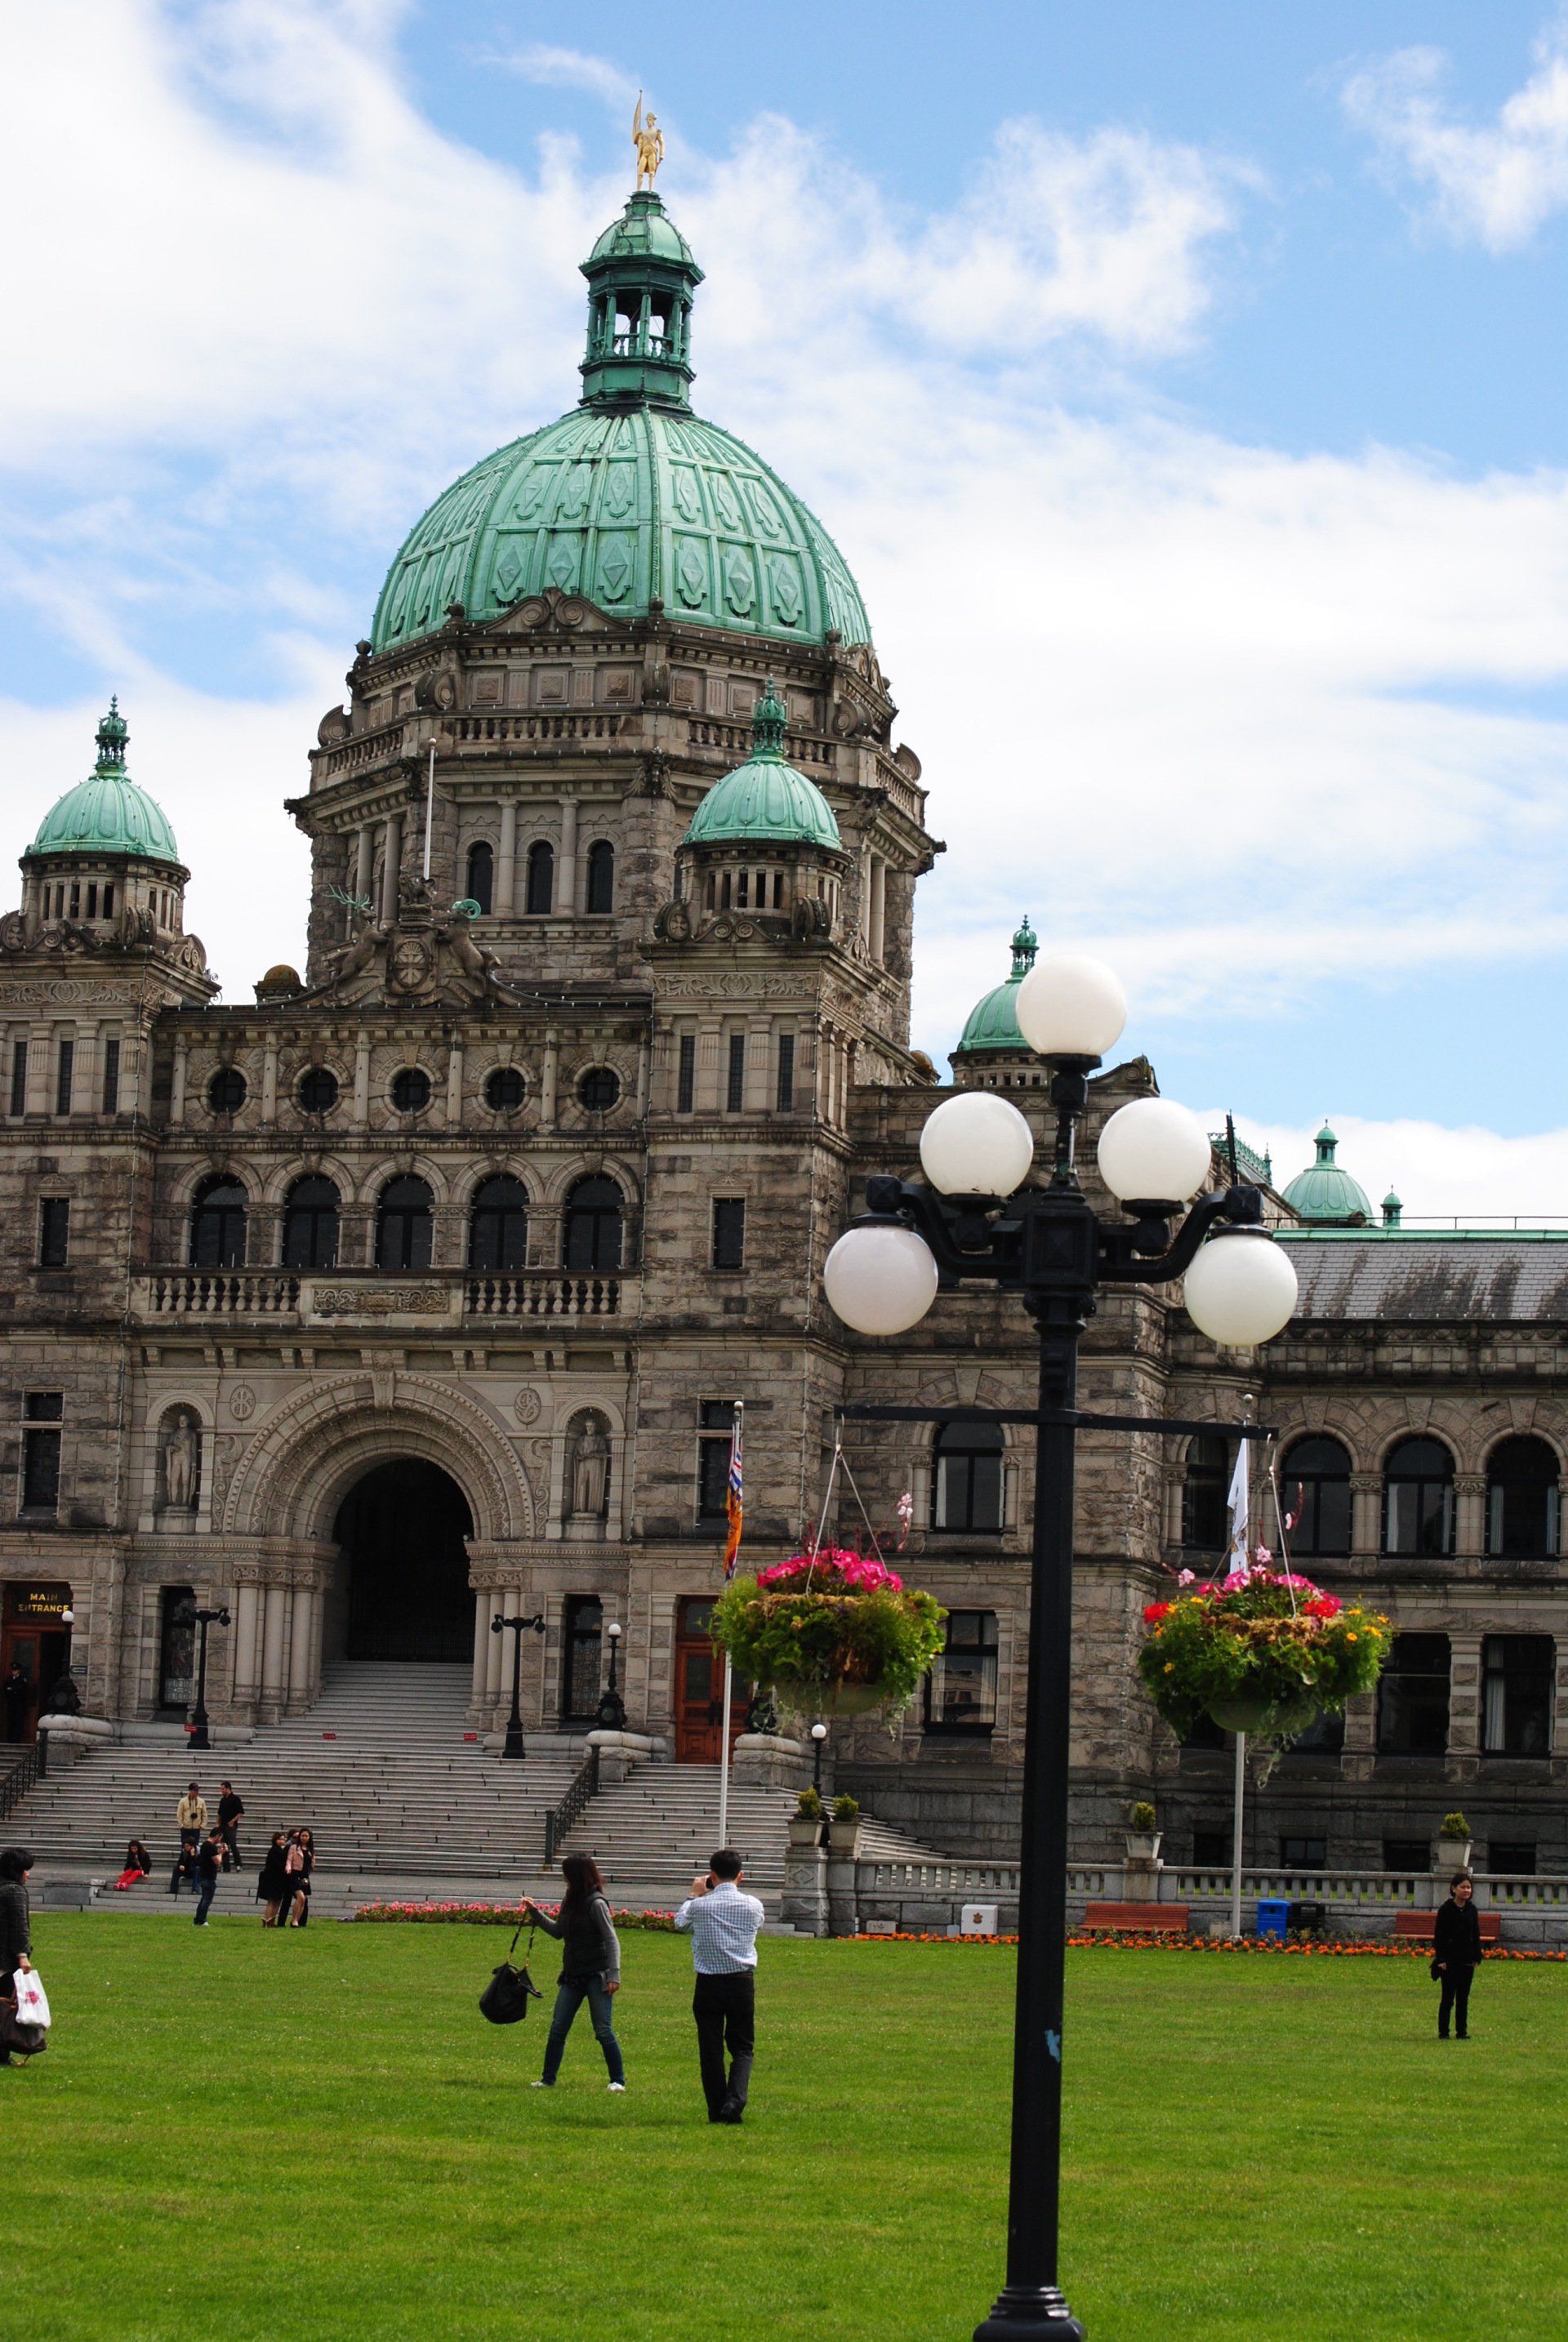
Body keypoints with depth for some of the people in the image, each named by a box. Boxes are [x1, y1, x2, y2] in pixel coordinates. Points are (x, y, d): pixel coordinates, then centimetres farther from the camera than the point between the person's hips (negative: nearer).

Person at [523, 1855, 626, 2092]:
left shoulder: (596, 1904, -14)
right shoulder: (569, 1900, 8)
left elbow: (612, 1941, -15)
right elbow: (558, 1931, 20)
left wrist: (614, 1974, -22)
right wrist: (535, 1913, 11)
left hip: (596, 1975, -7)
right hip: (572, 1975, 7)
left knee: (603, 2031, -4)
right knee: (557, 2028, 5)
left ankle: (618, 2080, 7)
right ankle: (548, 2078, 13)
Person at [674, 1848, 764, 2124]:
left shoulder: (699, 1906, -7)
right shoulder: (753, 1906, -3)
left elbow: (680, 1922, 14)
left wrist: (693, 1896, 30)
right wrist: (734, 1892, 28)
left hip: (709, 1984, -1)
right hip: (742, 1981, 1)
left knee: (711, 2048, 7)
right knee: (742, 2047, 10)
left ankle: (717, 2110, 7)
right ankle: (735, 2098, -13)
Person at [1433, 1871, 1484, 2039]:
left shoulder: (1471, 1910, 6)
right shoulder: (1445, 1910, -7)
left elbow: (1476, 1935, 13)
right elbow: (1438, 1936, -7)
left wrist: (1477, 1958, 7)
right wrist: (1441, 1959, -12)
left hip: (1467, 1960, 4)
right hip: (1449, 1960, -4)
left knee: (1463, 1997, 7)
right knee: (1448, 1997, -1)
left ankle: (1462, 2031, 13)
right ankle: (1443, 2032, 6)